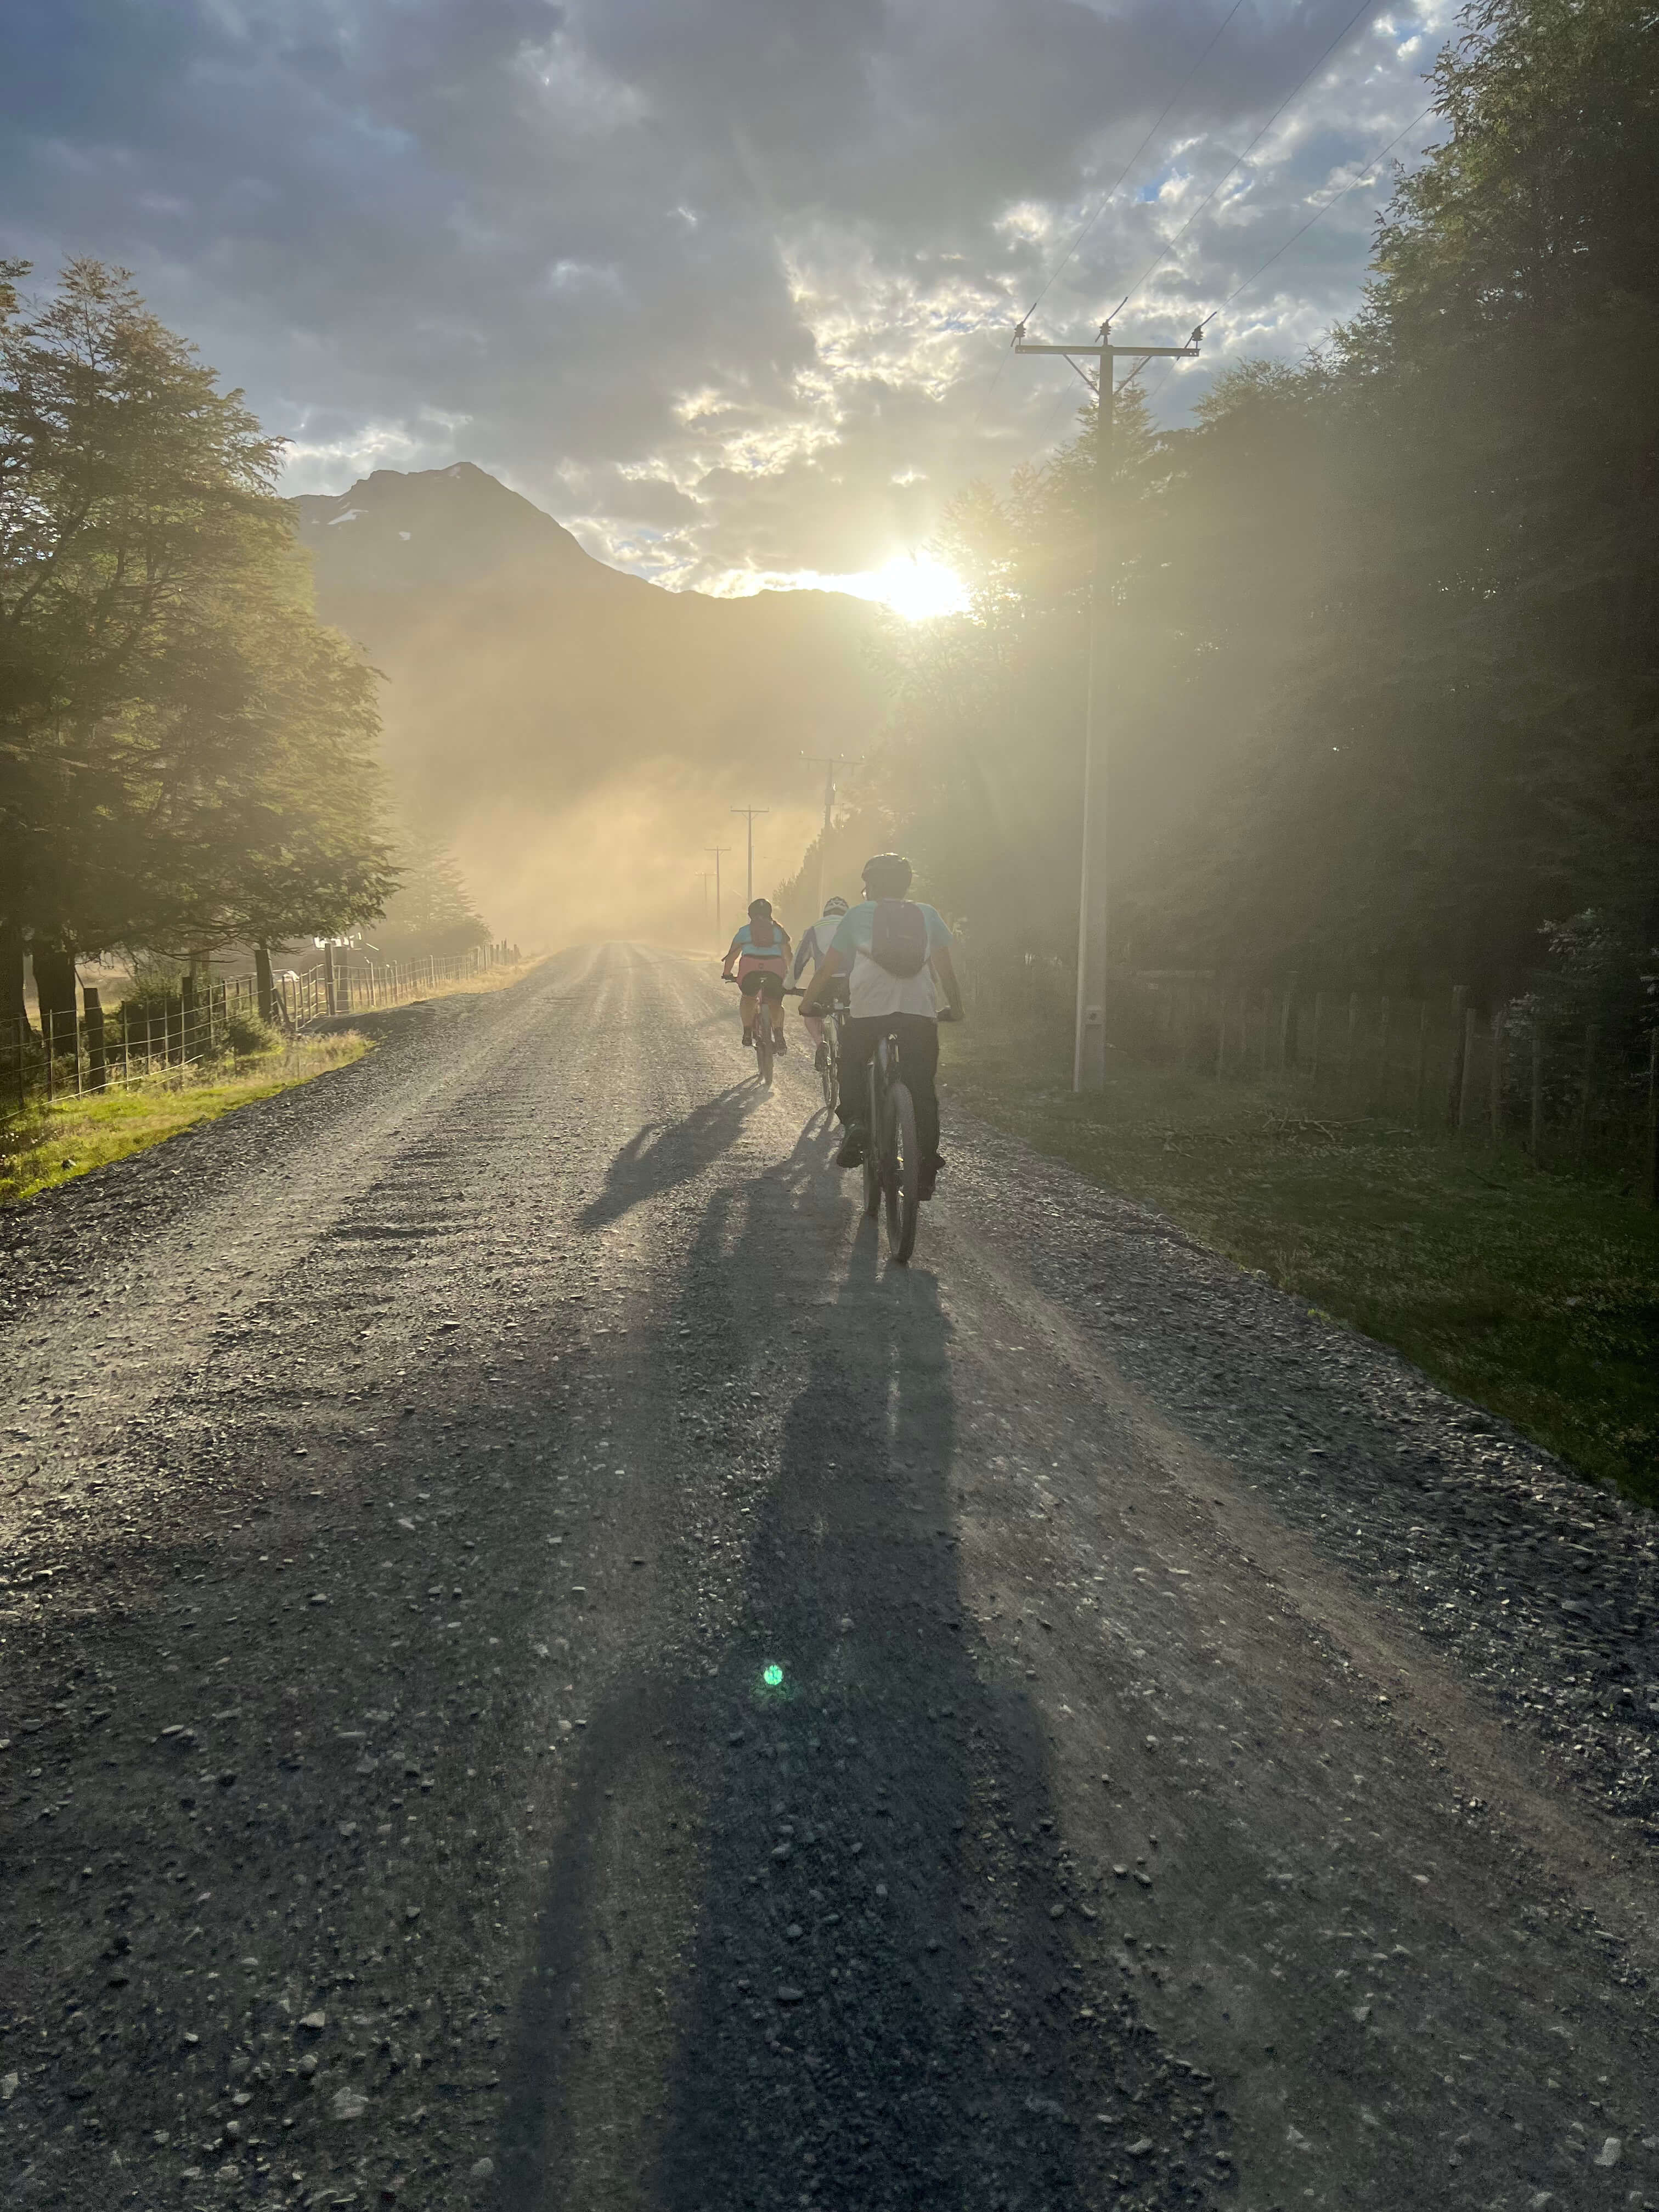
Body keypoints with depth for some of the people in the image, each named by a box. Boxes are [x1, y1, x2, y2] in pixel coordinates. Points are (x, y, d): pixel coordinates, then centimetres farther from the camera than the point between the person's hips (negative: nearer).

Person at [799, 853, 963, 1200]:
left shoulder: (857, 916, 14)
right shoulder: (927, 915, 18)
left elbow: (829, 969, 16)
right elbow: (945, 969, 16)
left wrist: (808, 1003, 28)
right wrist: (954, 1008, 28)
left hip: (869, 1006, -1)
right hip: (920, 1009, 1)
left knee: (852, 1066, 22)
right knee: (922, 1084, 10)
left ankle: (855, 1121, -2)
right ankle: (928, 1160, 8)